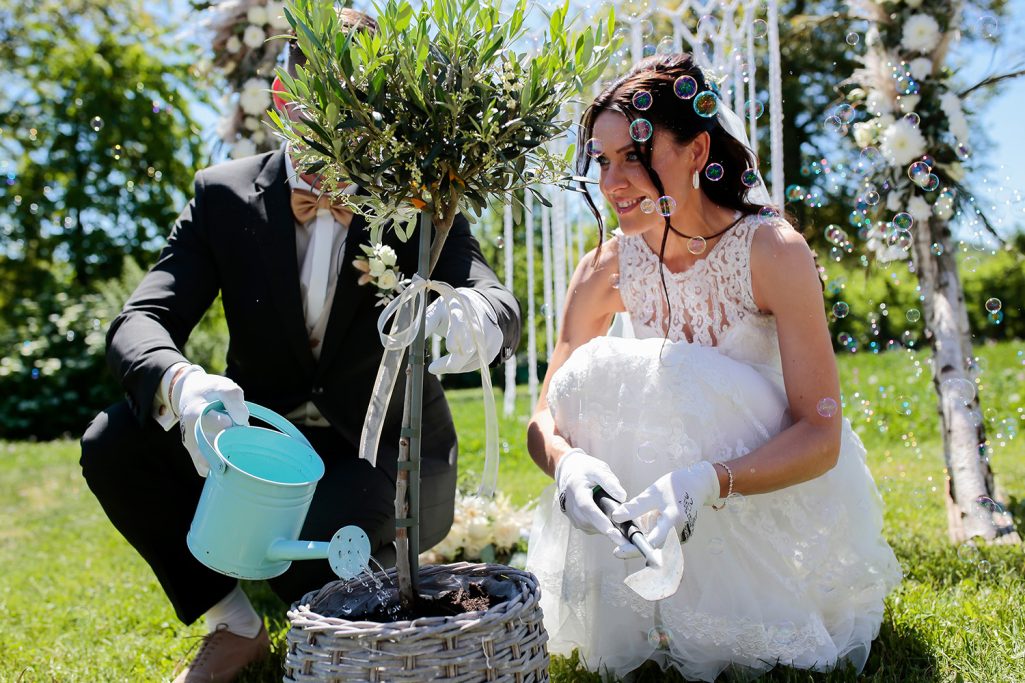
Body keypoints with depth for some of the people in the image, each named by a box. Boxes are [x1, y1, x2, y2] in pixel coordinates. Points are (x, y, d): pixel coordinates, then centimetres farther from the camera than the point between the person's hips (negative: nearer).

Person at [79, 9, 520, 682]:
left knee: (312, 547, -34)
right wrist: (180, 384, -39)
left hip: (389, 458, -3)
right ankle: (238, 627, 2)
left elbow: (502, 309, -22)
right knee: (114, 442, -20)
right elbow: (140, 322, -14)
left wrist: (472, 322, -49)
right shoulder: (225, 196, -5)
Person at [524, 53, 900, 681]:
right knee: (592, 369, -23)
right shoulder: (607, 270, -8)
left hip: (777, 500, -3)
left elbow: (822, 434, -23)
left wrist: (708, 482, -41)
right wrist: (568, 463, -34)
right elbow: (544, 418, -9)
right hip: (664, 496, 4)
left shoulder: (773, 251, -19)